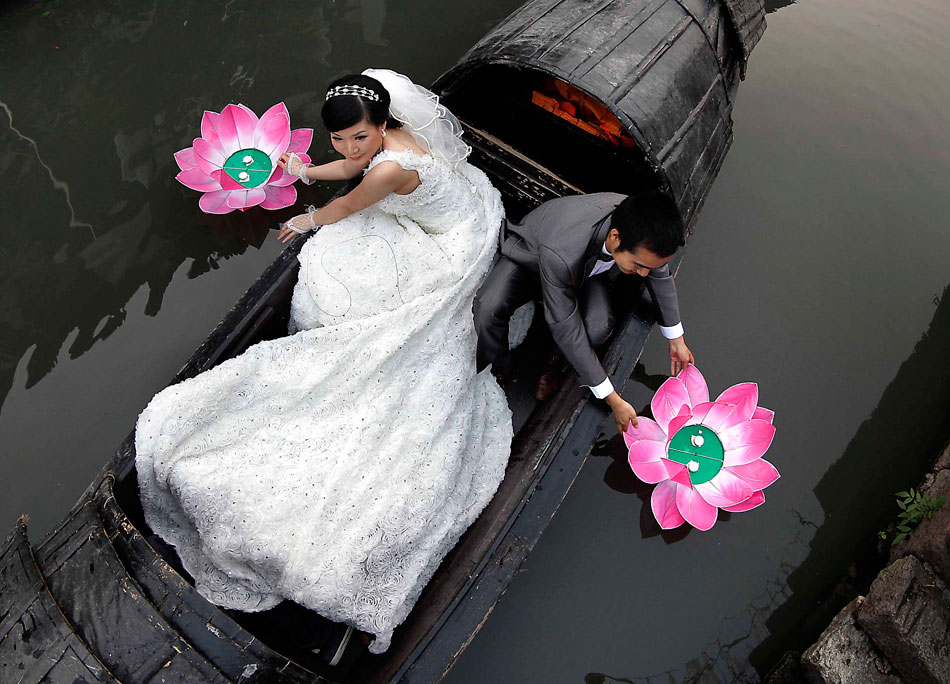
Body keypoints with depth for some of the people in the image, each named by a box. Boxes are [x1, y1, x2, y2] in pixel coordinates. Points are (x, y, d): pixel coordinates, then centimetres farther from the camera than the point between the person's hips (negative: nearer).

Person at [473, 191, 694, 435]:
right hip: (531, 257, -3)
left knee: (597, 328, -30)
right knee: (488, 309, -34)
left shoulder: (644, 233, -30)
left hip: (591, 267, 3)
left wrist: (676, 340, 6)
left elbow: (660, 275, -6)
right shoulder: (560, 253, -46)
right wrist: (614, 401, -29)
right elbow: (567, 331, -37)